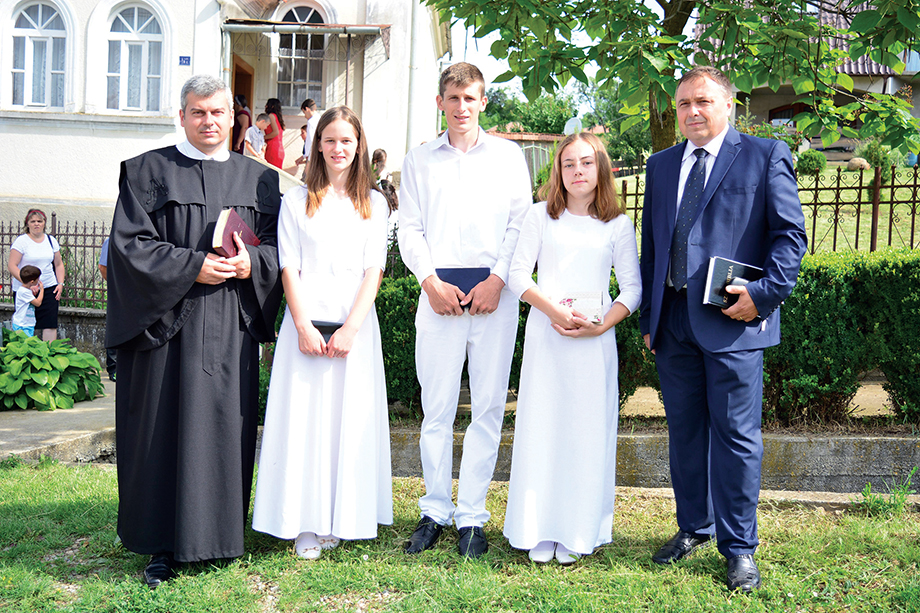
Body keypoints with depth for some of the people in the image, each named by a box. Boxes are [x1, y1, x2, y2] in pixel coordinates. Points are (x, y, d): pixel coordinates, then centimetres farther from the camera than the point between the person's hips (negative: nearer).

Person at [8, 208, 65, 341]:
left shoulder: (51, 240, 11)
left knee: (50, 324, -6)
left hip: (49, 288, 3)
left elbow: (59, 264, 18)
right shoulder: (21, 241, -4)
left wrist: (60, 284, 5)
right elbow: (12, 265, -10)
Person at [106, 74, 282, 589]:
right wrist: (192, 267, -14)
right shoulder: (148, 172, 5)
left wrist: (250, 263, -11)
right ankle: (166, 546, 8)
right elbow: (129, 245, -3)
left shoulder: (259, 179, 13)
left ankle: (219, 536, 16)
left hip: (232, 329, 2)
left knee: (226, 426, 3)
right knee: (165, 428, -1)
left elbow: (278, 247, 11)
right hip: (165, 322, -2)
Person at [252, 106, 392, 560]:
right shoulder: (296, 201, 8)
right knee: (304, 416, -2)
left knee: (350, 417, 2)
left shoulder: (374, 203, 10)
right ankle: (306, 525, 6)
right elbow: (289, 268, 2)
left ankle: (340, 519, 13)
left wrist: (350, 327, -9)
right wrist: (304, 327, -11)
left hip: (355, 324, 1)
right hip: (306, 322, -1)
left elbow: (374, 271, 3)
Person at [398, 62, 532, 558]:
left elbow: (521, 223, 4)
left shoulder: (508, 156, 10)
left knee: (488, 406, 0)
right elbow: (409, 229, 9)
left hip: (494, 293, 0)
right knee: (436, 406, 1)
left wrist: (497, 280, -8)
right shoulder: (418, 160, 13)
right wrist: (431, 282, -6)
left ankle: (472, 516, 9)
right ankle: (435, 511, 13)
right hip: (438, 293, 1)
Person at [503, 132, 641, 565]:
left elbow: (632, 288, 5)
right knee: (541, 426, 2)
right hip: (545, 335, 0)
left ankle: (578, 533, 12)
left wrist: (600, 325, -11)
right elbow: (518, 275, 2)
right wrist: (553, 310, -13)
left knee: (587, 431, 2)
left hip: (594, 340, 0)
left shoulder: (618, 225, 6)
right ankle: (539, 530, 12)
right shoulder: (541, 216, 6)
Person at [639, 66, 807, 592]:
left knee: (736, 434, -1)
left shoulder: (765, 155, 2)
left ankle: (740, 549, 11)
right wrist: (648, 319, 12)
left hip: (734, 319, -5)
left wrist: (765, 293, -13)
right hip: (673, 321, 5)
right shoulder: (661, 165, 16)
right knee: (685, 430, 13)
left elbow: (791, 234, -1)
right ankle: (694, 528, 28)